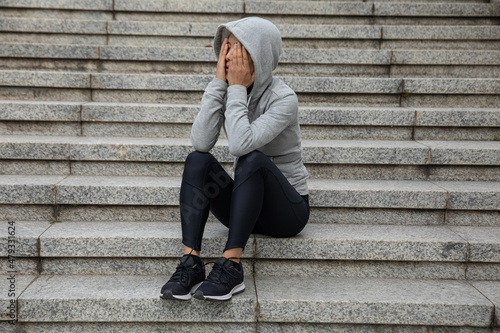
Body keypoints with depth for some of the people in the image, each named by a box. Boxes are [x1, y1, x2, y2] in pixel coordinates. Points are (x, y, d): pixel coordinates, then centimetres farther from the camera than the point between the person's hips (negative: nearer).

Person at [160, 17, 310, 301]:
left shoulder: (284, 98, -17)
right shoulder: (229, 91, -1)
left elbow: (241, 144, -34)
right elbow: (201, 142, -18)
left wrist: (237, 88, -24)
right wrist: (219, 83, -19)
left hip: (287, 211, -5)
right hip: (246, 207, 5)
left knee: (252, 159, -33)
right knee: (197, 160, -19)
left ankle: (231, 267, -31)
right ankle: (191, 263, -26)